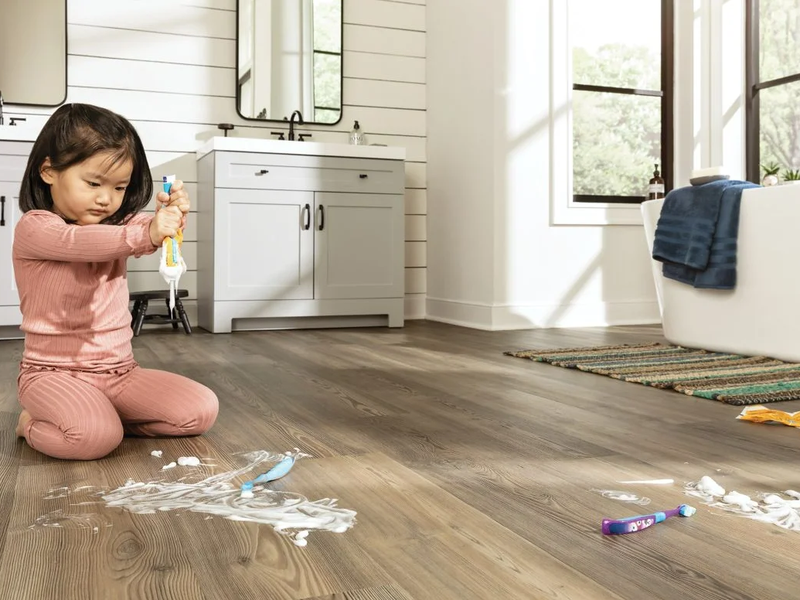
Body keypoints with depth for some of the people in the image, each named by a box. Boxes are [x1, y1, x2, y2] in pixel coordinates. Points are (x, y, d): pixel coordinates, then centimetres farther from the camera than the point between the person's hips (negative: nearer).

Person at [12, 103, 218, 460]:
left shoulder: (118, 225, 11)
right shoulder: (34, 227, -9)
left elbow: (146, 232, -8)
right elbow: (78, 241, -29)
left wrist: (173, 214, -32)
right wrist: (145, 234, -45)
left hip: (120, 371, 6)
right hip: (55, 372, -6)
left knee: (201, 411, -8)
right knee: (95, 437, -33)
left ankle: (101, 415, 7)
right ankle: (33, 424, 1)